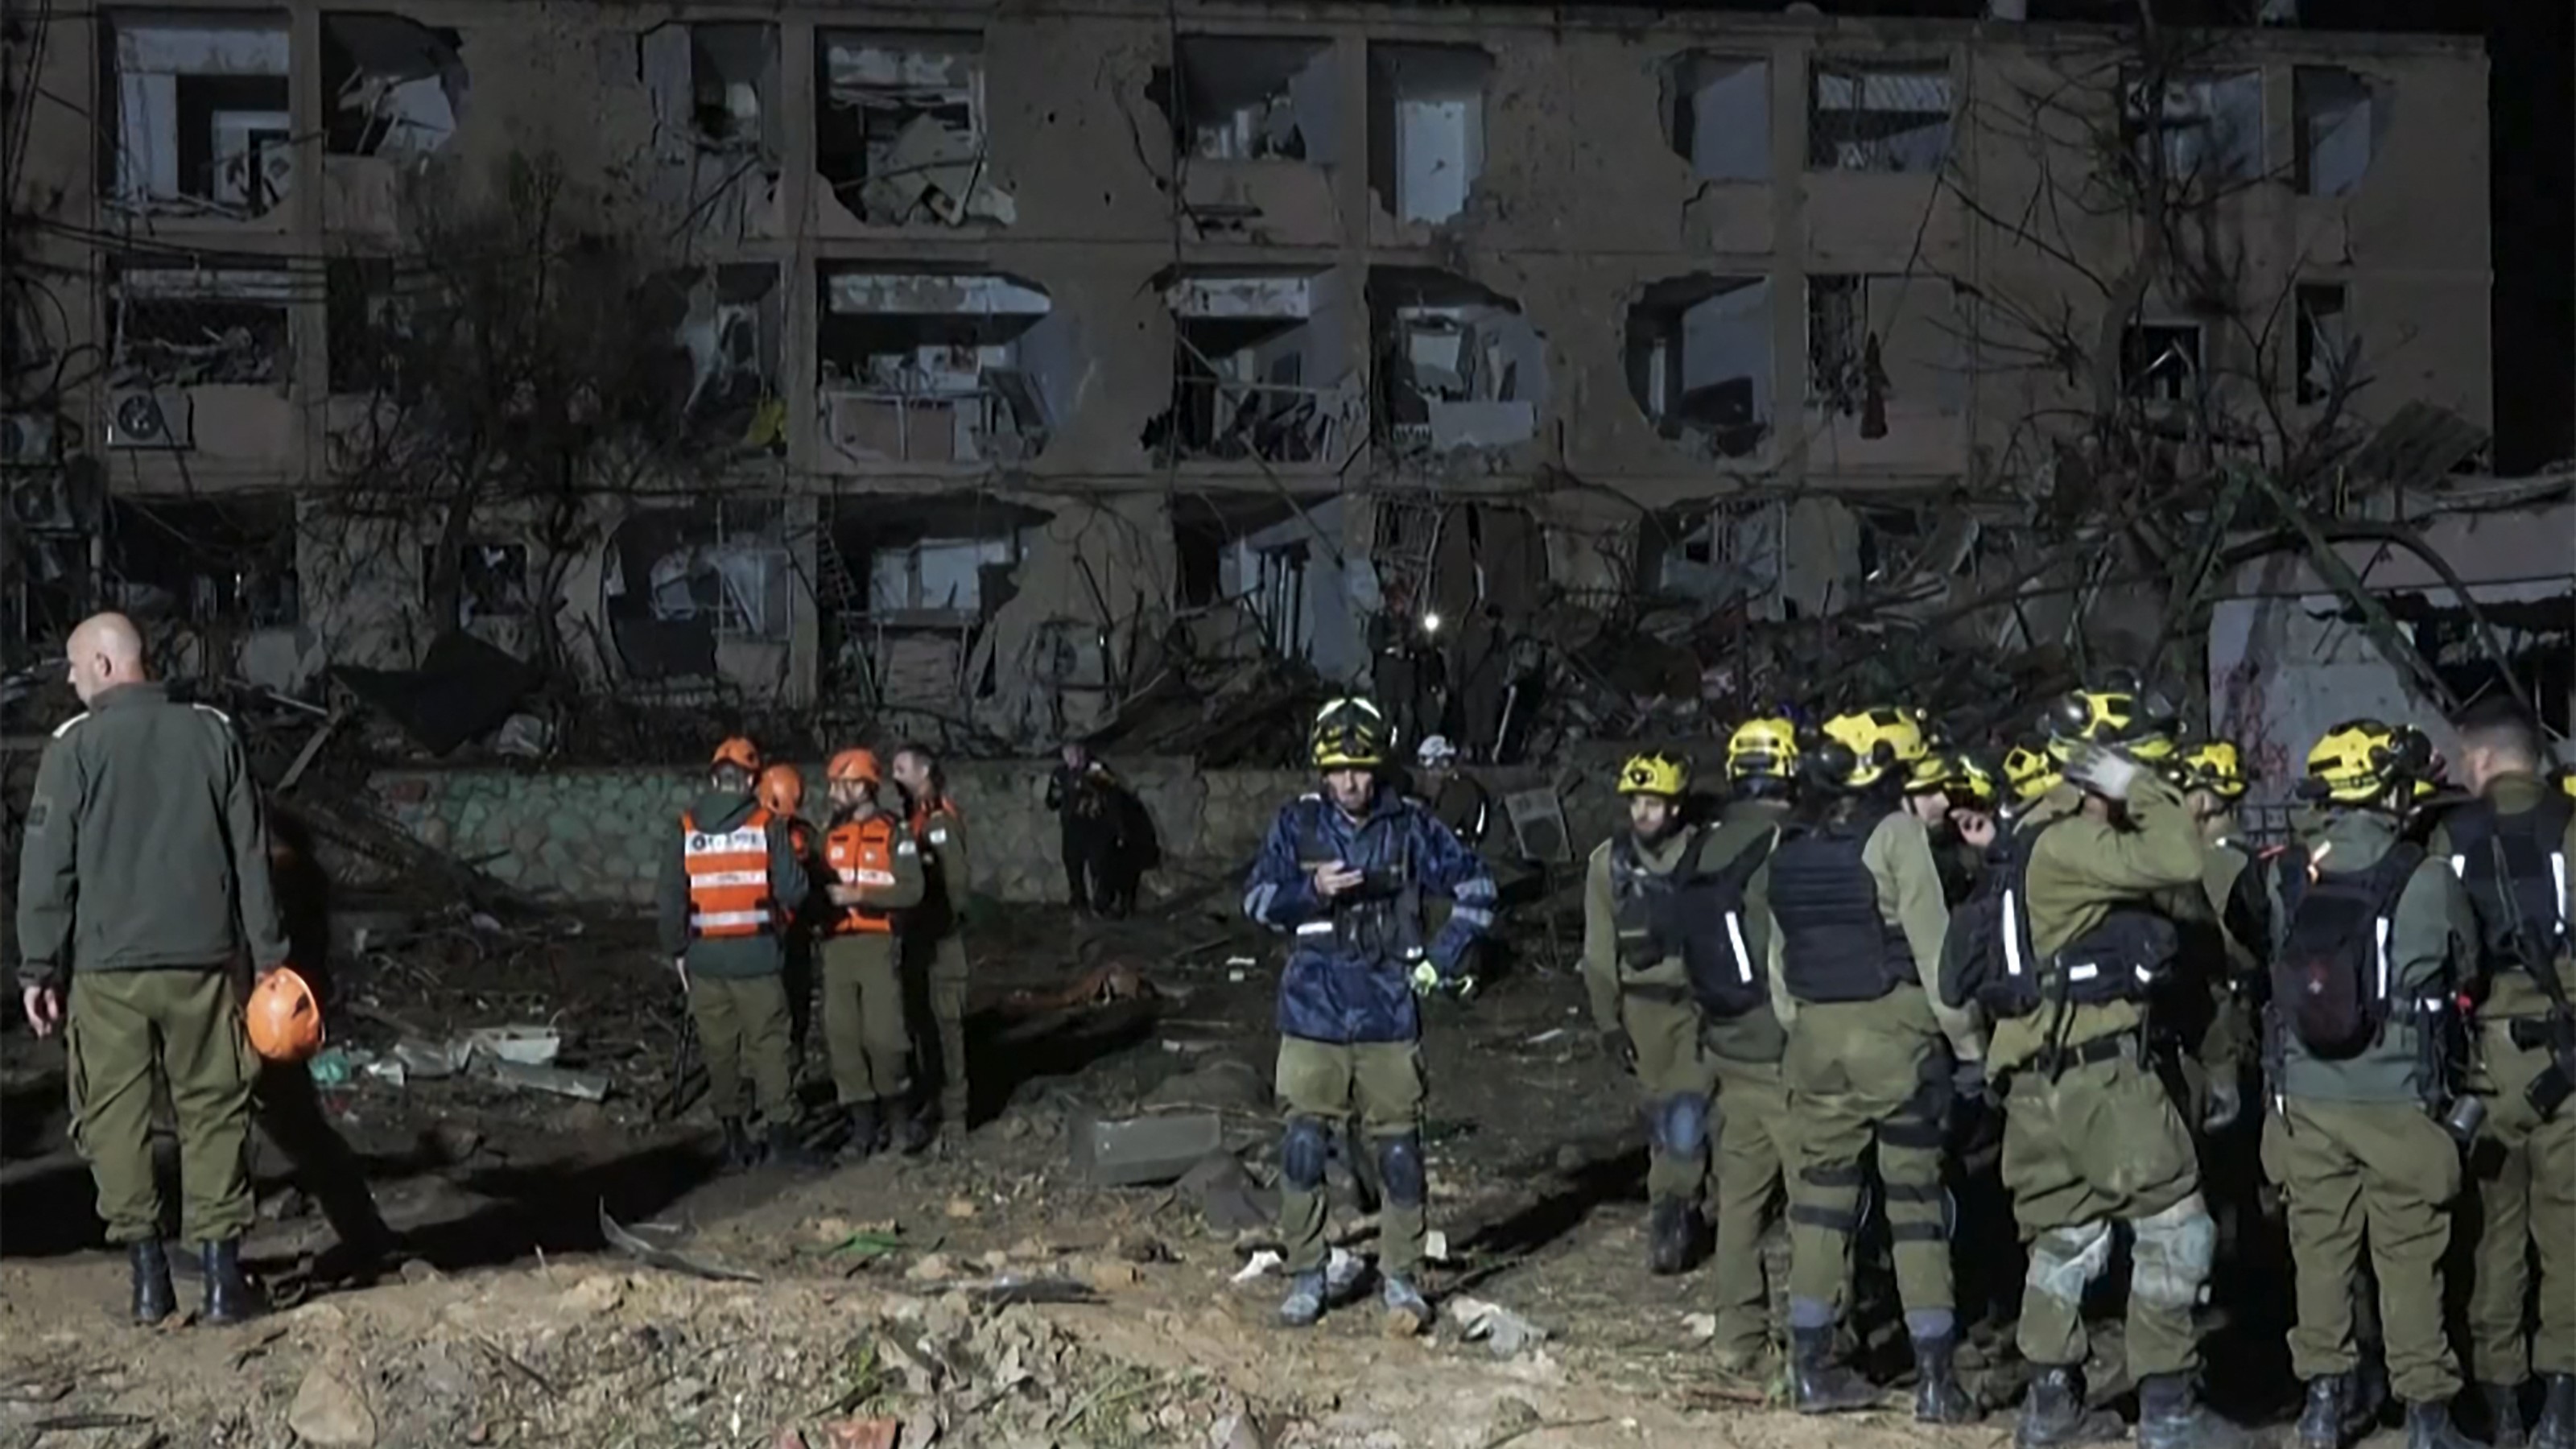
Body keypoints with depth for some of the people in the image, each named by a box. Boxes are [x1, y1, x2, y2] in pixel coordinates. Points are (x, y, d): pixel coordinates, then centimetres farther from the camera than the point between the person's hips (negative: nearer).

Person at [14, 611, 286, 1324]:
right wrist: (268, 954, 11)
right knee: (212, 1112, 7)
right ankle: (221, 1277, 2)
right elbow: (251, 855, 7)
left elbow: (46, 864, -4)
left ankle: (148, 1278, 5)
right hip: (201, 963, 2)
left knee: (115, 1118, 7)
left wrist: (39, 967, 1)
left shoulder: (75, 745, -3)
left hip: (106, 969, -2)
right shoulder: (212, 734, 5)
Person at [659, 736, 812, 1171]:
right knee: (769, 1044, 4)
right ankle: (780, 1131, 3)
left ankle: (733, 1137, 16)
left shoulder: (686, 830, -1)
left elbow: (671, 898, 0)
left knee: (718, 1048, 11)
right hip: (757, 956, -2)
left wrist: (676, 951, 10)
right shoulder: (767, 826, -8)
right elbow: (793, 889, -10)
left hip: (705, 957, 2)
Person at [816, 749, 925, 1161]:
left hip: (878, 945, -5)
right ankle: (863, 1124, 7)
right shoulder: (833, 835, 13)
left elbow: (911, 891, -14)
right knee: (842, 1035, 1)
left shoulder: (894, 833, -5)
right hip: (837, 946, 5)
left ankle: (894, 1109, 16)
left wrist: (859, 895, -19)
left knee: (882, 1034, -7)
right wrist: (823, 895, -2)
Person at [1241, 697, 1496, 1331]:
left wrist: (1442, 958, 3)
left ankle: (1400, 1278, 16)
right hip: (1314, 1012, 0)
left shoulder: (1409, 826, 0)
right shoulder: (1297, 823, 1)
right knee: (1303, 1147, -3)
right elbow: (1257, 899, -1)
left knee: (1399, 1151, 4)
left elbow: (1475, 885, 8)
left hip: (1390, 1016, 0)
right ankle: (1305, 1275, 10)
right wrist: (1311, 890, -19)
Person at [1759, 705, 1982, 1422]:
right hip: (1894, 1029, -5)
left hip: (1816, 1034, 5)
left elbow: (1778, 953, 12)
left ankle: (1811, 1366, 12)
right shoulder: (1895, 833, -9)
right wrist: (1966, 1036, -3)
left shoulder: (1791, 844, 8)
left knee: (1820, 1195, 10)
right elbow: (1932, 945, -10)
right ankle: (1935, 1376, 2)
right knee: (1915, 1198, 1)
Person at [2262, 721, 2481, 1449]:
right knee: (2409, 1256, 6)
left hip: (2306, 1097, 3)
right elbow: (2469, 955, 5)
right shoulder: (2426, 881, -10)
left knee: (2320, 1247, 12)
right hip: (2396, 1099, -3)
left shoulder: (2284, 877, -4)